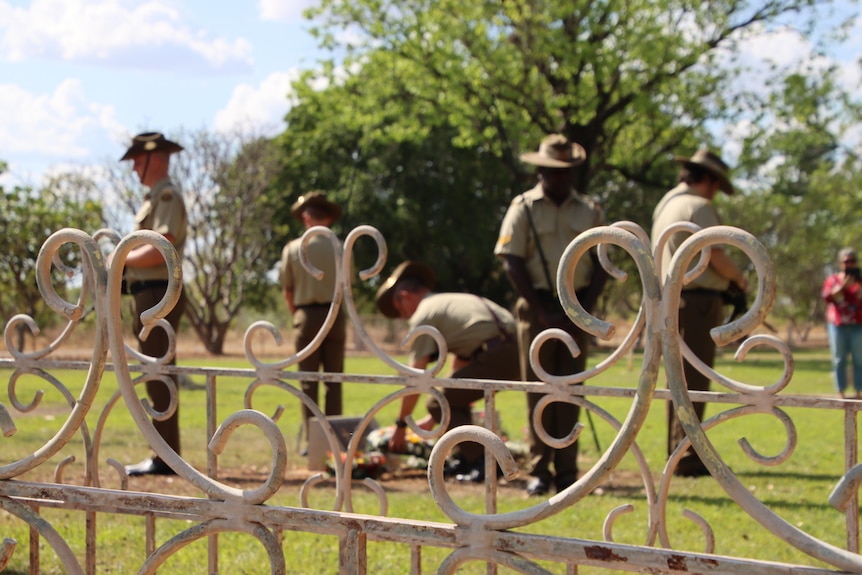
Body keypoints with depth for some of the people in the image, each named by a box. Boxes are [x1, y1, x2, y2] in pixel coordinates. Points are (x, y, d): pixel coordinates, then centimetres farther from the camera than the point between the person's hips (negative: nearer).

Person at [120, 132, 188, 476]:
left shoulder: (168, 196, -10)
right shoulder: (155, 198, 21)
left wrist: (123, 259, -11)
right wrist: (125, 267, 6)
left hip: (158, 296, -10)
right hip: (150, 296, 10)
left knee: (159, 376, -10)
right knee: (158, 376, 11)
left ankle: (166, 458, -10)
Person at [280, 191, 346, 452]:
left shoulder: (292, 249, 0)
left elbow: (287, 290, 6)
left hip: (306, 315, 0)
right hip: (334, 313, 0)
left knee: (309, 381, 3)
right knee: (333, 380, 5)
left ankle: (310, 440, 1)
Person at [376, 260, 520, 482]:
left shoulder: (423, 315, 6)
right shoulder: (455, 301, 33)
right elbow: (459, 365, 38)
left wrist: (401, 425, 14)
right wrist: (434, 419, 42)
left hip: (496, 355, -9)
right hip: (515, 351, 9)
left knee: (439, 404, 1)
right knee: (456, 396, 27)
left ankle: (482, 462, -7)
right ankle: (467, 459, 22)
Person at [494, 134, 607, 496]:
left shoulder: (589, 211, 10)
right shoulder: (523, 208, 1)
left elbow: (602, 265, 8)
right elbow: (512, 263, -5)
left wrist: (584, 309, -6)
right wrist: (543, 311, -10)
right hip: (537, 306, -2)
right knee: (538, 389, -1)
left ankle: (567, 473, 7)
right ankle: (539, 472, 3)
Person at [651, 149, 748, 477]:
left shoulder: (665, 205, 18)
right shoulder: (698, 207, -11)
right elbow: (717, 257, -17)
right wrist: (740, 279, 1)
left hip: (671, 300, 9)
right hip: (697, 302, -9)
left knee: (681, 381, 14)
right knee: (693, 383, -7)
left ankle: (678, 453, 19)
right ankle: (687, 458, -7)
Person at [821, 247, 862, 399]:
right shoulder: (833, 280, 11)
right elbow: (827, 297, -5)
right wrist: (843, 285, -11)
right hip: (838, 324, 0)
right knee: (839, 360, 0)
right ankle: (841, 393, 2)